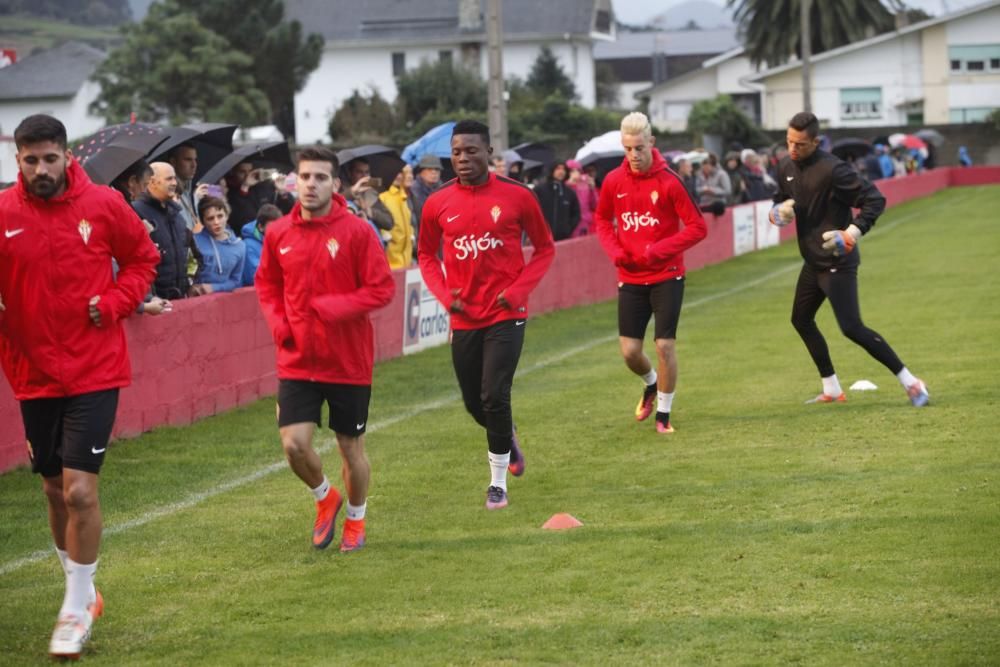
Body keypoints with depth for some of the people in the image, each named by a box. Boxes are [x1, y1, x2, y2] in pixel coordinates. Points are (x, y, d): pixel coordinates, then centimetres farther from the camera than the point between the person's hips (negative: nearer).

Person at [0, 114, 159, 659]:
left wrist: (113, 303, -7)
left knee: (79, 491, -10)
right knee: (55, 491, 15)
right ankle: (82, 590, 35)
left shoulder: (103, 205, -7)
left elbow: (143, 258, 8)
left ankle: (77, 610, 5)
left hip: (95, 373, -2)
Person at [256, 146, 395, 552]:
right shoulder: (278, 233, 0)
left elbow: (382, 289, -10)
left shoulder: (356, 231, -10)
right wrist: (278, 322, -2)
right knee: (294, 443, -10)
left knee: (351, 446, 10)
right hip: (297, 361, 2)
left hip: (349, 361, -2)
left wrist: (334, 308, -22)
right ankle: (324, 498, 21)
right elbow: (267, 285, 15)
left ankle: (355, 520, 33)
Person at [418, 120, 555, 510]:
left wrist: (518, 289, -9)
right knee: (474, 403, 10)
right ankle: (508, 438, 44)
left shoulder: (516, 197, -6)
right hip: (463, 318, 3)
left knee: (494, 397, -13)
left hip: (505, 316, -3)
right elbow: (426, 255, 14)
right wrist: (444, 294, -3)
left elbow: (544, 248, 4)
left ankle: (498, 483, 2)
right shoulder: (438, 204, 0)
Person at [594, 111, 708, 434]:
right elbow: (602, 219, 16)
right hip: (630, 278, 3)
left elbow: (698, 227, -10)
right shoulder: (614, 181, -1)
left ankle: (663, 413, 10)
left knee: (665, 345, -7)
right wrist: (615, 250, -2)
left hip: (666, 277, -3)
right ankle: (651, 384, 36)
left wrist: (659, 251, -18)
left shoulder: (669, 181, -13)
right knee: (630, 351, 2)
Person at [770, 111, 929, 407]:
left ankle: (910, 382, -8)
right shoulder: (786, 168, 4)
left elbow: (875, 199, -21)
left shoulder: (832, 169, -21)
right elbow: (779, 203, 19)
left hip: (837, 262, -9)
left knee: (852, 327, -14)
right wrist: (778, 213, -6)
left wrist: (853, 232, -32)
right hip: (813, 261, 9)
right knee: (801, 320, 17)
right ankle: (831, 390, 28)